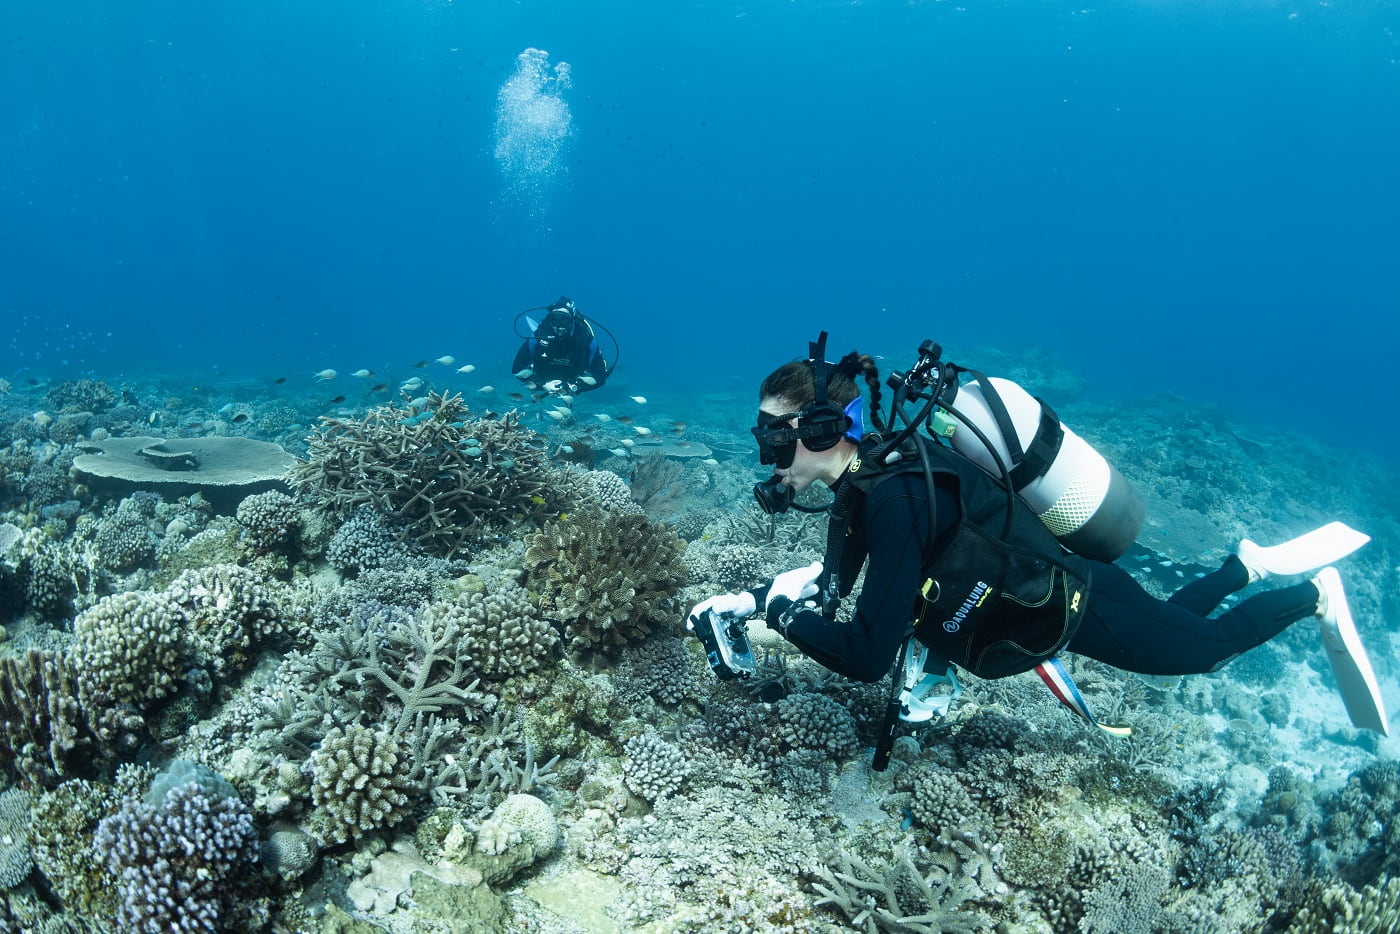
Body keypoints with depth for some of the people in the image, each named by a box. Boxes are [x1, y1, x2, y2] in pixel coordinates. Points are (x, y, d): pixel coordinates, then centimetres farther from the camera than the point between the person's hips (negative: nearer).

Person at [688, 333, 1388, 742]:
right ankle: (1251, 563, 45)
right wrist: (747, 602, -8)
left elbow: (867, 657, -38)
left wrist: (781, 612, -26)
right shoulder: (865, 469, -10)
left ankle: (1314, 596, 37)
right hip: (1045, 585, 8)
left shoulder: (892, 495, -37)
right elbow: (832, 580, 3)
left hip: (1076, 603, -7)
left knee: (1204, 645, 19)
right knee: (1171, 622, 34)